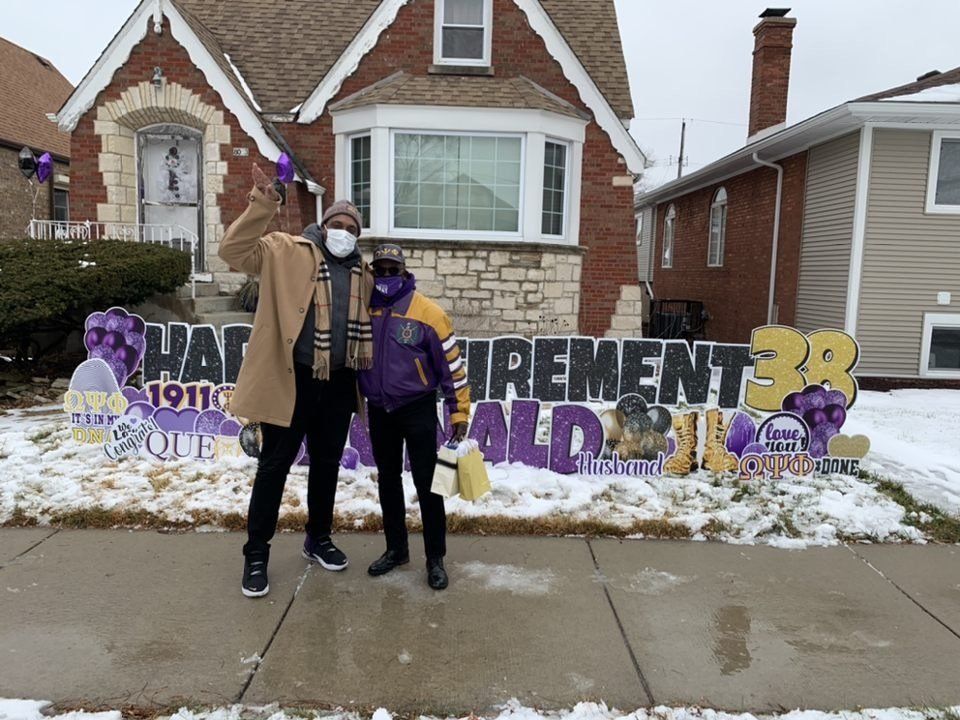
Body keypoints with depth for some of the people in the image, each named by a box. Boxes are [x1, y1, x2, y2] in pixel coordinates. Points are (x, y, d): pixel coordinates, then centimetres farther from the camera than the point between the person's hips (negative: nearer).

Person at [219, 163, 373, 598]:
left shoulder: (363, 274, 12)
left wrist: (366, 363, 10)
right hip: (292, 381, -5)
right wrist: (262, 207, -26)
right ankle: (256, 555, 17)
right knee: (274, 466, 3)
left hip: (338, 384, 5)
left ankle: (318, 539, 35)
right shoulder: (287, 252, -3)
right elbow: (234, 251, -16)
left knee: (327, 464, 16)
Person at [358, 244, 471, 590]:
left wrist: (459, 411, -8)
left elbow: (451, 363, -8)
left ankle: (435, 558, 13)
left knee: (427, 483, -1)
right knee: (388, 481, 14)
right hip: (378, 410, 4)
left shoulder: (427, 312, -12)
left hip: (418, 409, -4)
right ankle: (396, 549, 29)